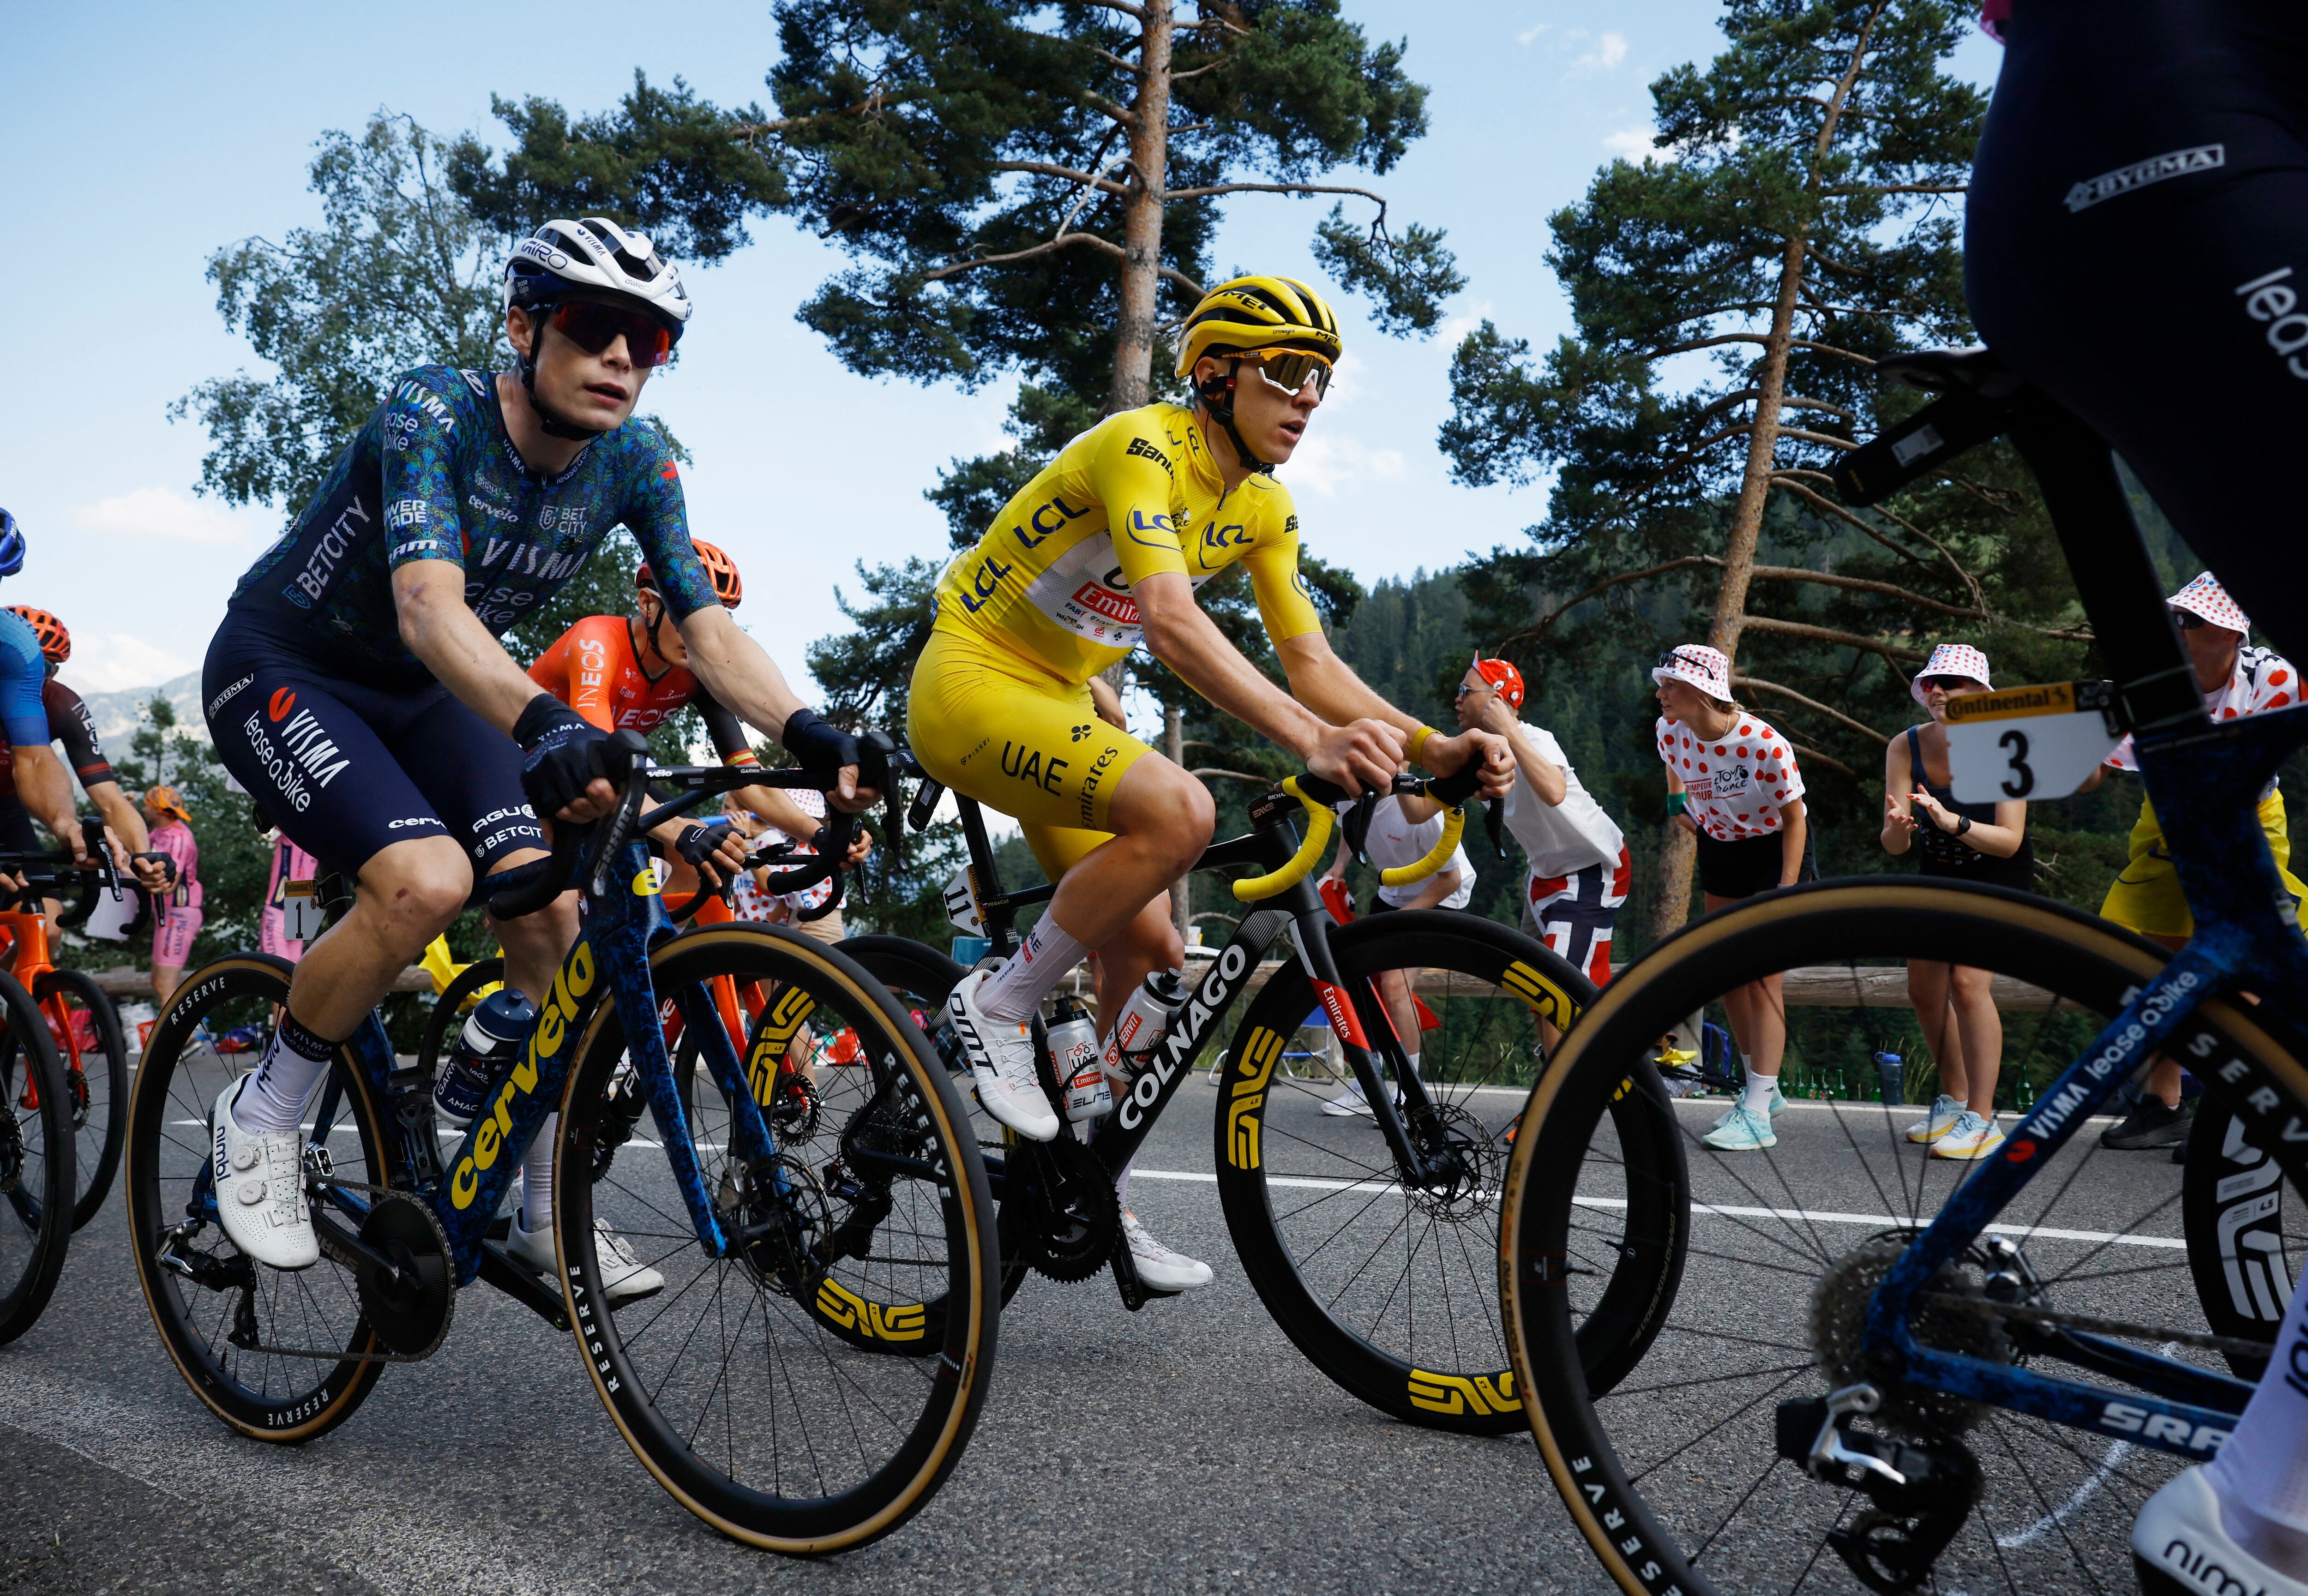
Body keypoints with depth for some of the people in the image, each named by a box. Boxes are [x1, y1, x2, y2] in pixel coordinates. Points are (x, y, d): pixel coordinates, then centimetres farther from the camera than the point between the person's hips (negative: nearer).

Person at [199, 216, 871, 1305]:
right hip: (281, 671, -5)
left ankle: (551, 1220, 3)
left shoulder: (634, 461, -11)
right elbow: (431, 608, -44)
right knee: (428, 880, -30)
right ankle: (262, 1116, -3)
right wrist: (541, 723, -62)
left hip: (420, 694, 6)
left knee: (551, 916, -11)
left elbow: (705, 624, -18)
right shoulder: (432, 414, -28)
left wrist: (807, 733, -36)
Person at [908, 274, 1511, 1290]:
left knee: (1148, 950, 2)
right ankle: (995, 1009, -15)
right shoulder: (1142, 446, -22)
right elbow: (1171, 622, -37)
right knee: (1178, 811, -32)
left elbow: (1310, 662, -1)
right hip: (971, 682, -8)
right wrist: (1311, 741, -48)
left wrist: (1434, 747, -17)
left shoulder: (1263, 508, 4)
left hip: (1056, 704, 8)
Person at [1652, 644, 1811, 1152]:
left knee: (1762, 976, -11)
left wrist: (1786, 891, -21)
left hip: (1774, 849, -6)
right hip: (1719, 847, 6)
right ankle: (1764, 1089, 25)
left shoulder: (1764, 744, -30)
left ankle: (1758, 1114, -8)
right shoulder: (1670, 731, -15)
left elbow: (1794, 819, -19)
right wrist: (1678, 802, 5)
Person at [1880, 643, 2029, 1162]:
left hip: (1998, 876, -5)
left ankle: (1982, 1120, -12)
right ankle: (1954, 1100, 29)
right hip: (1938, 875, 5)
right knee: (1924, 990, 9)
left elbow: (2009, 840, -29)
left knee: (1967, 981, -20)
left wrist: (1952, 822, -46)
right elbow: (1894, 846, -18)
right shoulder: (1905, 748, -15)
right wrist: (1899, 826, -42)